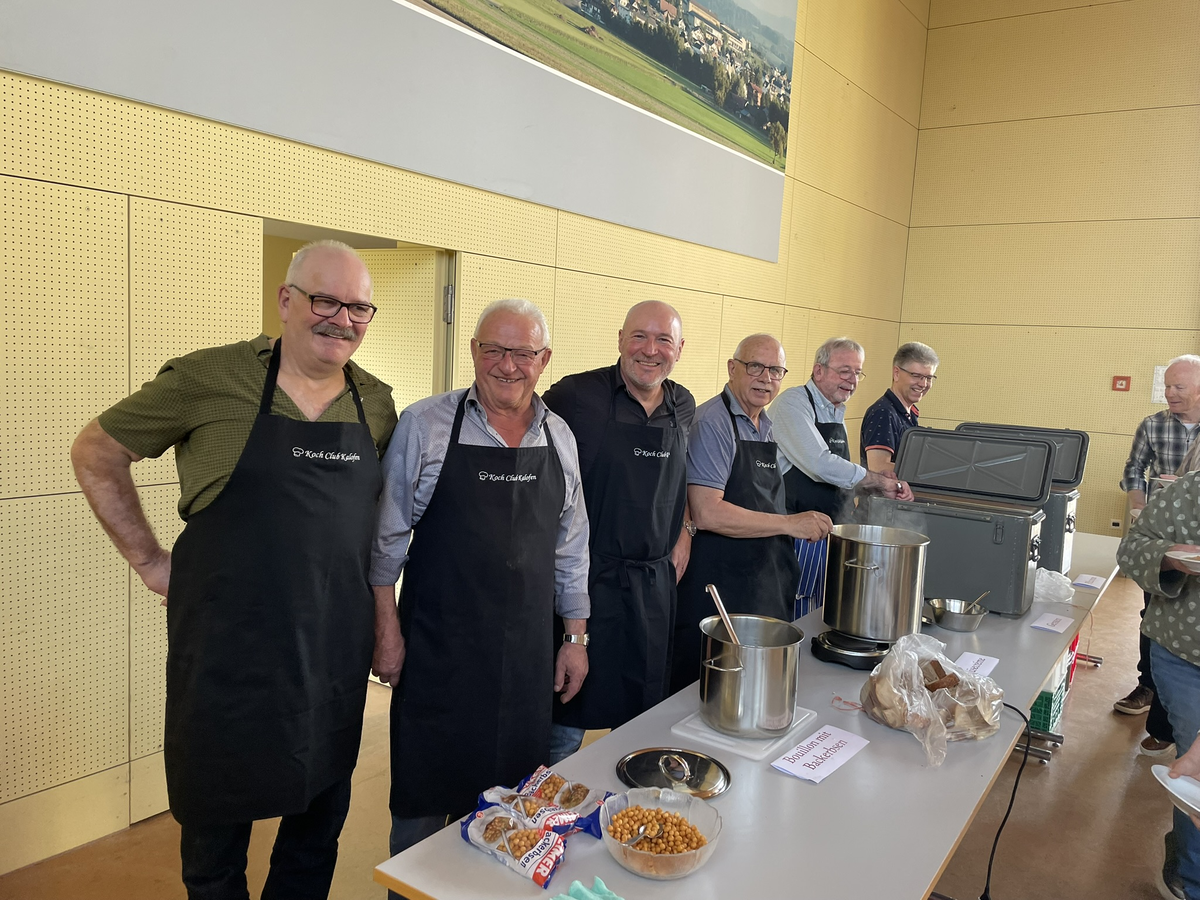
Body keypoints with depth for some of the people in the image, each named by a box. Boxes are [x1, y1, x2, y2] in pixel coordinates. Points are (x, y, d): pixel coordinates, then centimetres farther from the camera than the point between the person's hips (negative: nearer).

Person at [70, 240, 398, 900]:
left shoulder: (376, 403, 2)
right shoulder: (211, 378, -10)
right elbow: (96, 453, 1)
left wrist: (381, 620, 9)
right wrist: (151, 561, -2)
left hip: (335, 655, 4)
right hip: (228, 653, -3)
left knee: (320, 824, 19)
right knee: (217, 824, 17)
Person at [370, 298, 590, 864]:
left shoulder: (559, 437, 5)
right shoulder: (424, 426, -7)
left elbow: (571, 547, 11)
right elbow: (388, 536, -2)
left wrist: (575, 636, 10)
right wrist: (388, 627, -3)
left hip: (527, 654, 4)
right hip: (437, 648, -3)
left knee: (509, 796, 15)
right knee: (424, 797, 11)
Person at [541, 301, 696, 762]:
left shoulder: (684, 406, 7)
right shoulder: (575, 395, -11)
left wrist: (684, 528, 10)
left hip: (655, 583, 5)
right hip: (587, 580, -5)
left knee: (642, 710, 18)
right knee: (566, 721, 5)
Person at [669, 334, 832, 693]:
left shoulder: (768, 427, 13)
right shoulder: (712, 422, -14)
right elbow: (706, 513, -23)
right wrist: (789, 524, -19)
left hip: (766, 588, 8)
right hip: (718, 587, -8)